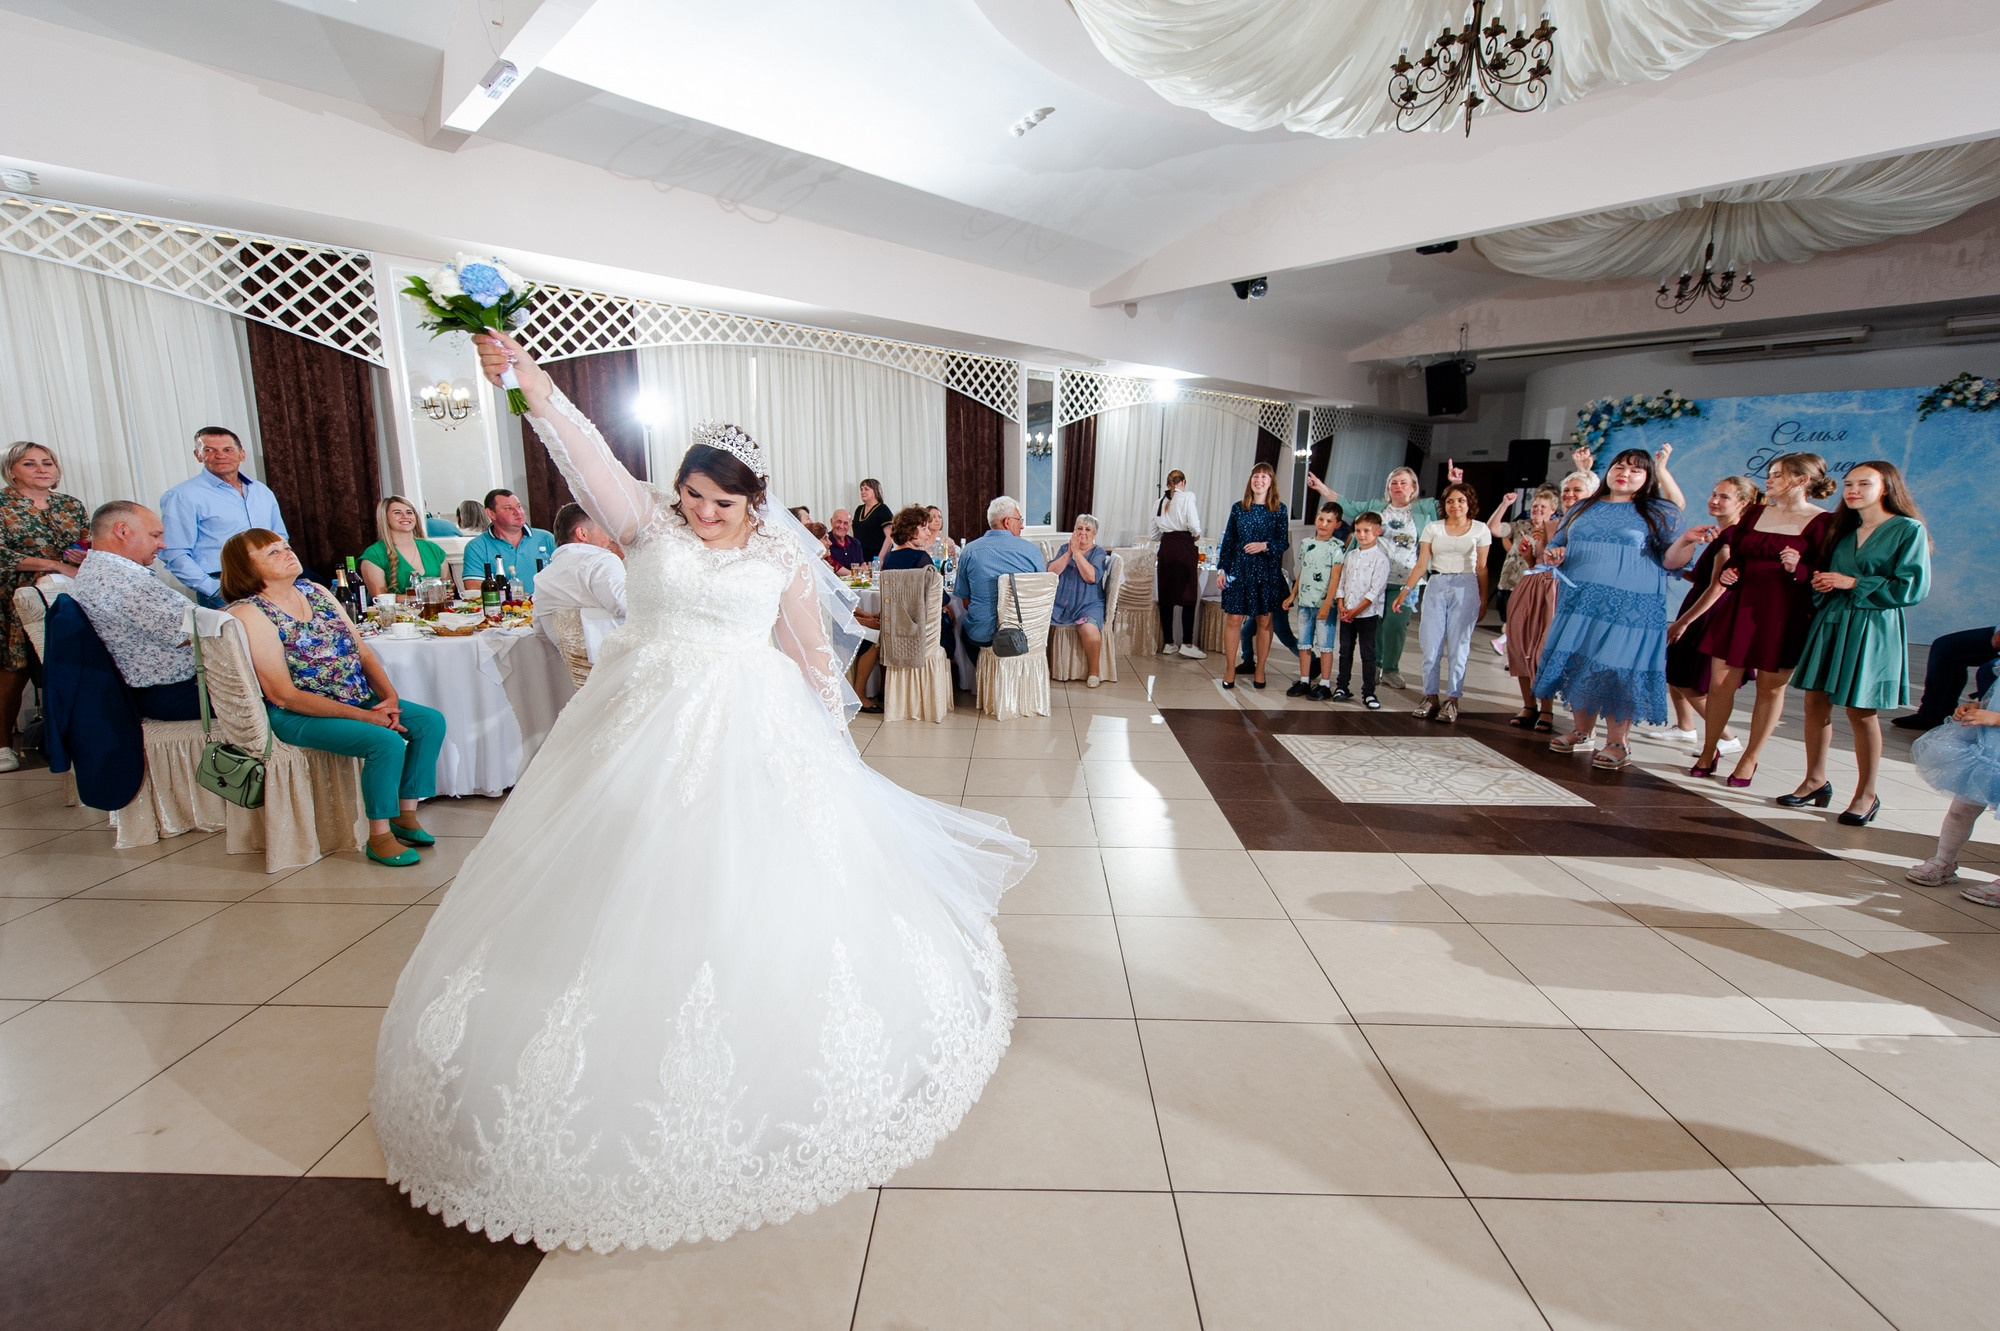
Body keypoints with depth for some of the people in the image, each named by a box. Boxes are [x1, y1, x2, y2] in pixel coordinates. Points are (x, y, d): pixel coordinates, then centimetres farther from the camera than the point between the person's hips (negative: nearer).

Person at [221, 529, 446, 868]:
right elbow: (284, 694, -17)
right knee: (387, 741, -28)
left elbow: (363, 652, 9)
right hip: (298, 715, -7)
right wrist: (362, 715, -20)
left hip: (361, 699, 7)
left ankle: (405, 815, 2)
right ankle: (379, 836, -10)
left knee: (431, 721, -8)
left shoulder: (316, 591, 9)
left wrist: (389, 697, -8)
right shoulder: (250, 614, -12)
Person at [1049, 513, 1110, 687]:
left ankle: (1094, 672, -12)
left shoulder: (1099, 552, 4)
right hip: (1059, 603, 3)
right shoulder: (1065, 548, 13)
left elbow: (1091, 577, -15)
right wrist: (1069, 552, -10)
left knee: (1090, 631, -33)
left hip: (1088, 605, -3)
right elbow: (1051, 571, -3)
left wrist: (1077, 552, -13)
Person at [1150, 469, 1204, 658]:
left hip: (1166, 548, 5)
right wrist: (1196, 536, 7)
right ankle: (1187, 643, -6)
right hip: (1184, 547, -5)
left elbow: (1154, 534, 14)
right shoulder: (1187, 498, -4)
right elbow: (1194, 525, -13)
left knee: (1166, 597, 7)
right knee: (1189, 596, -2)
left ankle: (1167, 642, 11)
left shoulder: (1160, 502, 12)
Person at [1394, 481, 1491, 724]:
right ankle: (1430, 697, 9)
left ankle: (1452, 700, 5)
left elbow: (1481, 569, 8)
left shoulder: (1480, 530, 6)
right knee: (1431, 645, -1)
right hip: (1436, 587, 1)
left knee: (1458, 646, -2)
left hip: (1466, 588, -1)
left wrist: (1483, 601, 7)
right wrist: (1405, 590, -8)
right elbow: (1421, 564, 3)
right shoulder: (1433, 528, 8)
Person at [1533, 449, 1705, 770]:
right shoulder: (1583, 509, 15)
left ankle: (1617, 743, 6)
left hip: (1630, 607, -4)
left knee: (1617, 670, -6)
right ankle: (1582, 732, 20)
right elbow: (1557, 545, 21)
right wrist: (1553, 555, -1)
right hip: (1580, 602, 4)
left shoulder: (1660, 514, 4)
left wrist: (1686, 541, -21)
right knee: (1577, 664, 6)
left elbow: (1669, 561, -2)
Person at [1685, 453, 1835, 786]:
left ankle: (1750, 758, 16)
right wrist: (1726, 573, 0)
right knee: (1721, 682, 3)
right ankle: (1708, 752, 15)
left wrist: (1798, 569, -26)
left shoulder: (1823, 522, -4)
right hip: (1739, 605, 4)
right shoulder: (1755, 513, 12)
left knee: (1771, 686, 5)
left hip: (1784, 612, -4)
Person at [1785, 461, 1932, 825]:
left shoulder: (1908, 530, -4)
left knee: (1861, 711, 0)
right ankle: (1815, 781, 16)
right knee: (1815, 702, 5)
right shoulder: (1841, 529, 13)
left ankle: (1866, 795, 12)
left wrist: (1852, 583, -14)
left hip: (1873, 628, -5)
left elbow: (1913, 588, -10)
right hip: (1829, 622, 6)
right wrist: (1818, 581, 0)